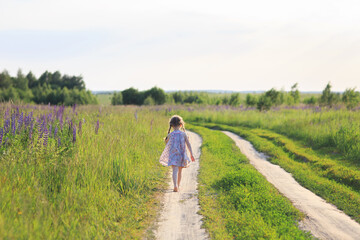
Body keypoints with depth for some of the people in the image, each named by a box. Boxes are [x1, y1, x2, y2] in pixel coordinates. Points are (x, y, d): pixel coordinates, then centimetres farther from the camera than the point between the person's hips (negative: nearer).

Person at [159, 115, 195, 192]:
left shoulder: (170, 135, -3)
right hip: (181, 155, 2)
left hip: (173, 156, -2)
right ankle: (178, 186, 30)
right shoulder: (183, 134, -1)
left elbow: (167, 144, 10)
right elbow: (188, 145, -4)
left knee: (175, 171, -10)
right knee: (180, 171, 18)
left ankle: (175, 186, -30)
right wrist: (192, 154, -3)